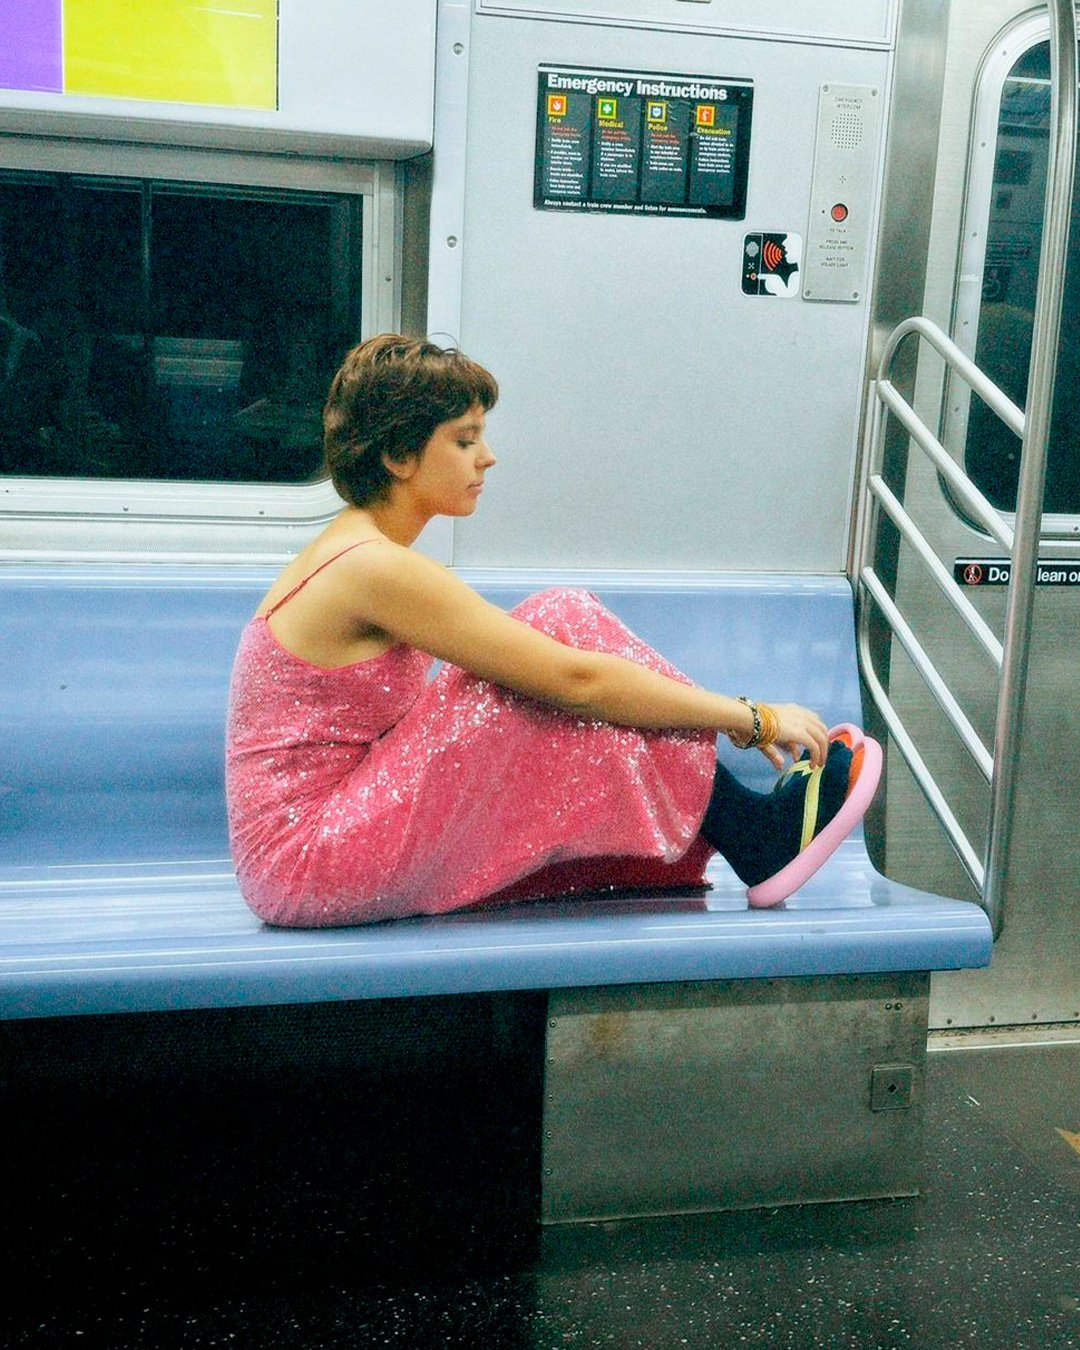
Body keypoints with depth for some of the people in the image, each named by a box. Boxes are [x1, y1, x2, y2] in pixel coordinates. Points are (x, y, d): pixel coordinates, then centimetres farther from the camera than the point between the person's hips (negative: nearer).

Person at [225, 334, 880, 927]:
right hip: (312, 866, -9)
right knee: (565, 626, -14)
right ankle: (762, 842, -5)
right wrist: (756, 719, -12)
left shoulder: (355, 550, 12)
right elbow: (575, 680, -21)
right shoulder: (377, 568, -19)